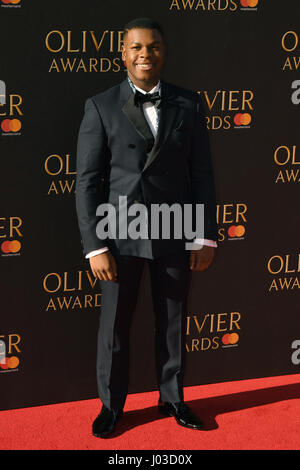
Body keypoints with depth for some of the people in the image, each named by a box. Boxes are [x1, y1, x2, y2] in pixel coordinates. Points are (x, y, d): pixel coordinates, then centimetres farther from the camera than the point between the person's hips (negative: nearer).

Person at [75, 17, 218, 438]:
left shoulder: (188, 105, 2)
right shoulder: (101, 107, -4)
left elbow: (201, 175, 3)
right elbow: (88, 181, -5)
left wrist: (207, 238, -1)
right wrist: (95, 247, -10)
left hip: (174, 234, 2)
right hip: (120, 234, -1)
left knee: (173, 323, 12)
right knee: (114, 326, 8)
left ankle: (172, 398, 30)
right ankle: (111, 404, 25)